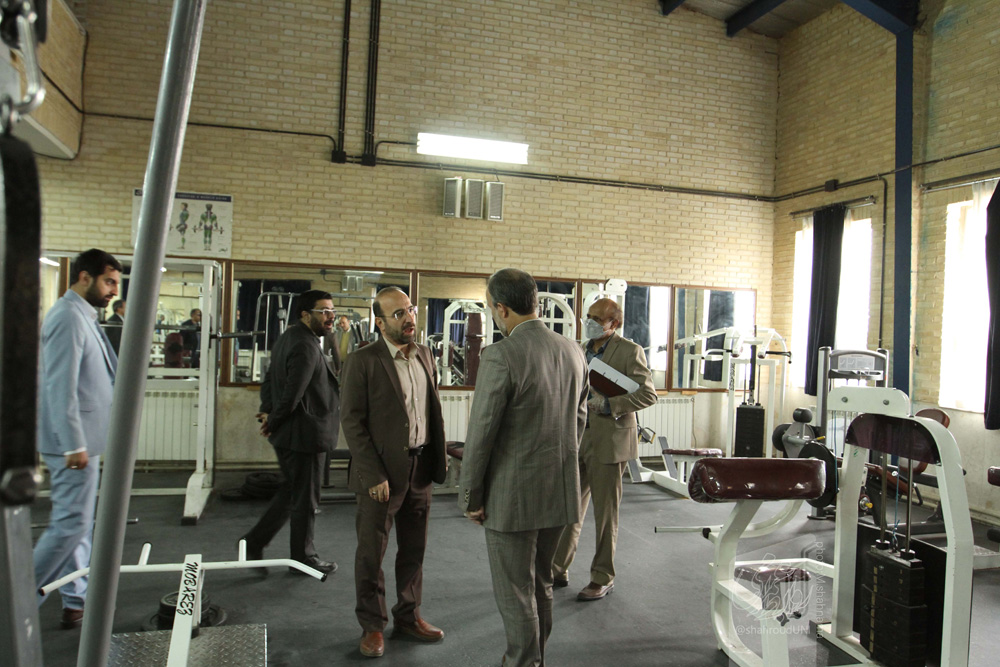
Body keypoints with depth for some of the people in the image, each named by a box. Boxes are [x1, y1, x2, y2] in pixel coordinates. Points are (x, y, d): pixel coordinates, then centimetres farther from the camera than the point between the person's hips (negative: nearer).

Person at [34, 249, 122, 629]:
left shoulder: (83, 317, 15)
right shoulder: (69, 317, -16)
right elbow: (60, 386, -22)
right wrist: (74, 444, -22)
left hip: (85, 440, 10)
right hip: (74, 441, -10)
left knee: (78, 524, 14)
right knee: (70, 524, -4)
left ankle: (75, 601, 23)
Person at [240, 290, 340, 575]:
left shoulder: (289, 337, 13)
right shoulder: (305, 346, -21)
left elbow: (270, 379, 17)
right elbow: (292, 394, -24)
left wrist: (267, 411, 7)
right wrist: (273, 421, -10)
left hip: (288, 434, 10)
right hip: (305, 434, -10)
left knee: (291, 491, 22)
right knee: (305, 498, 6)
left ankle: (254, 542, 26)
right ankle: (302, 557, 20)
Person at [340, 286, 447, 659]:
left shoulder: (424, 356, 8)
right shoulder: (363, 362, -11)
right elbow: (352, 423, -13)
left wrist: (439, 457, 7)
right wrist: (374, 475, -17)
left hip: (420, 469, 6)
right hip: (382, 473, -6)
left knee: (414, 550, 17)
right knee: (371, 554, 8)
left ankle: (408, 615, 35)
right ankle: (372, 625, 25)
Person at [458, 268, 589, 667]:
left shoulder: (500, 356, -20)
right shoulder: (573, 351, 2)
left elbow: (481, 433, -18)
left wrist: (470, 496, -7)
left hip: (513, 495, -7)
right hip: (561, 490, 8)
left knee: (515, 592, 9)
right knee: (541, 583, 24)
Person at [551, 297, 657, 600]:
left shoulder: (629, 351, -9)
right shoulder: (582, 351, 12)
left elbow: (648, 394, -15)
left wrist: (608, 405, -22)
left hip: (609, 442, -7)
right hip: (578, 440, 7)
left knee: (605, 514, 5)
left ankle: (603, 578, 20)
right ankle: (558, 569, 26)